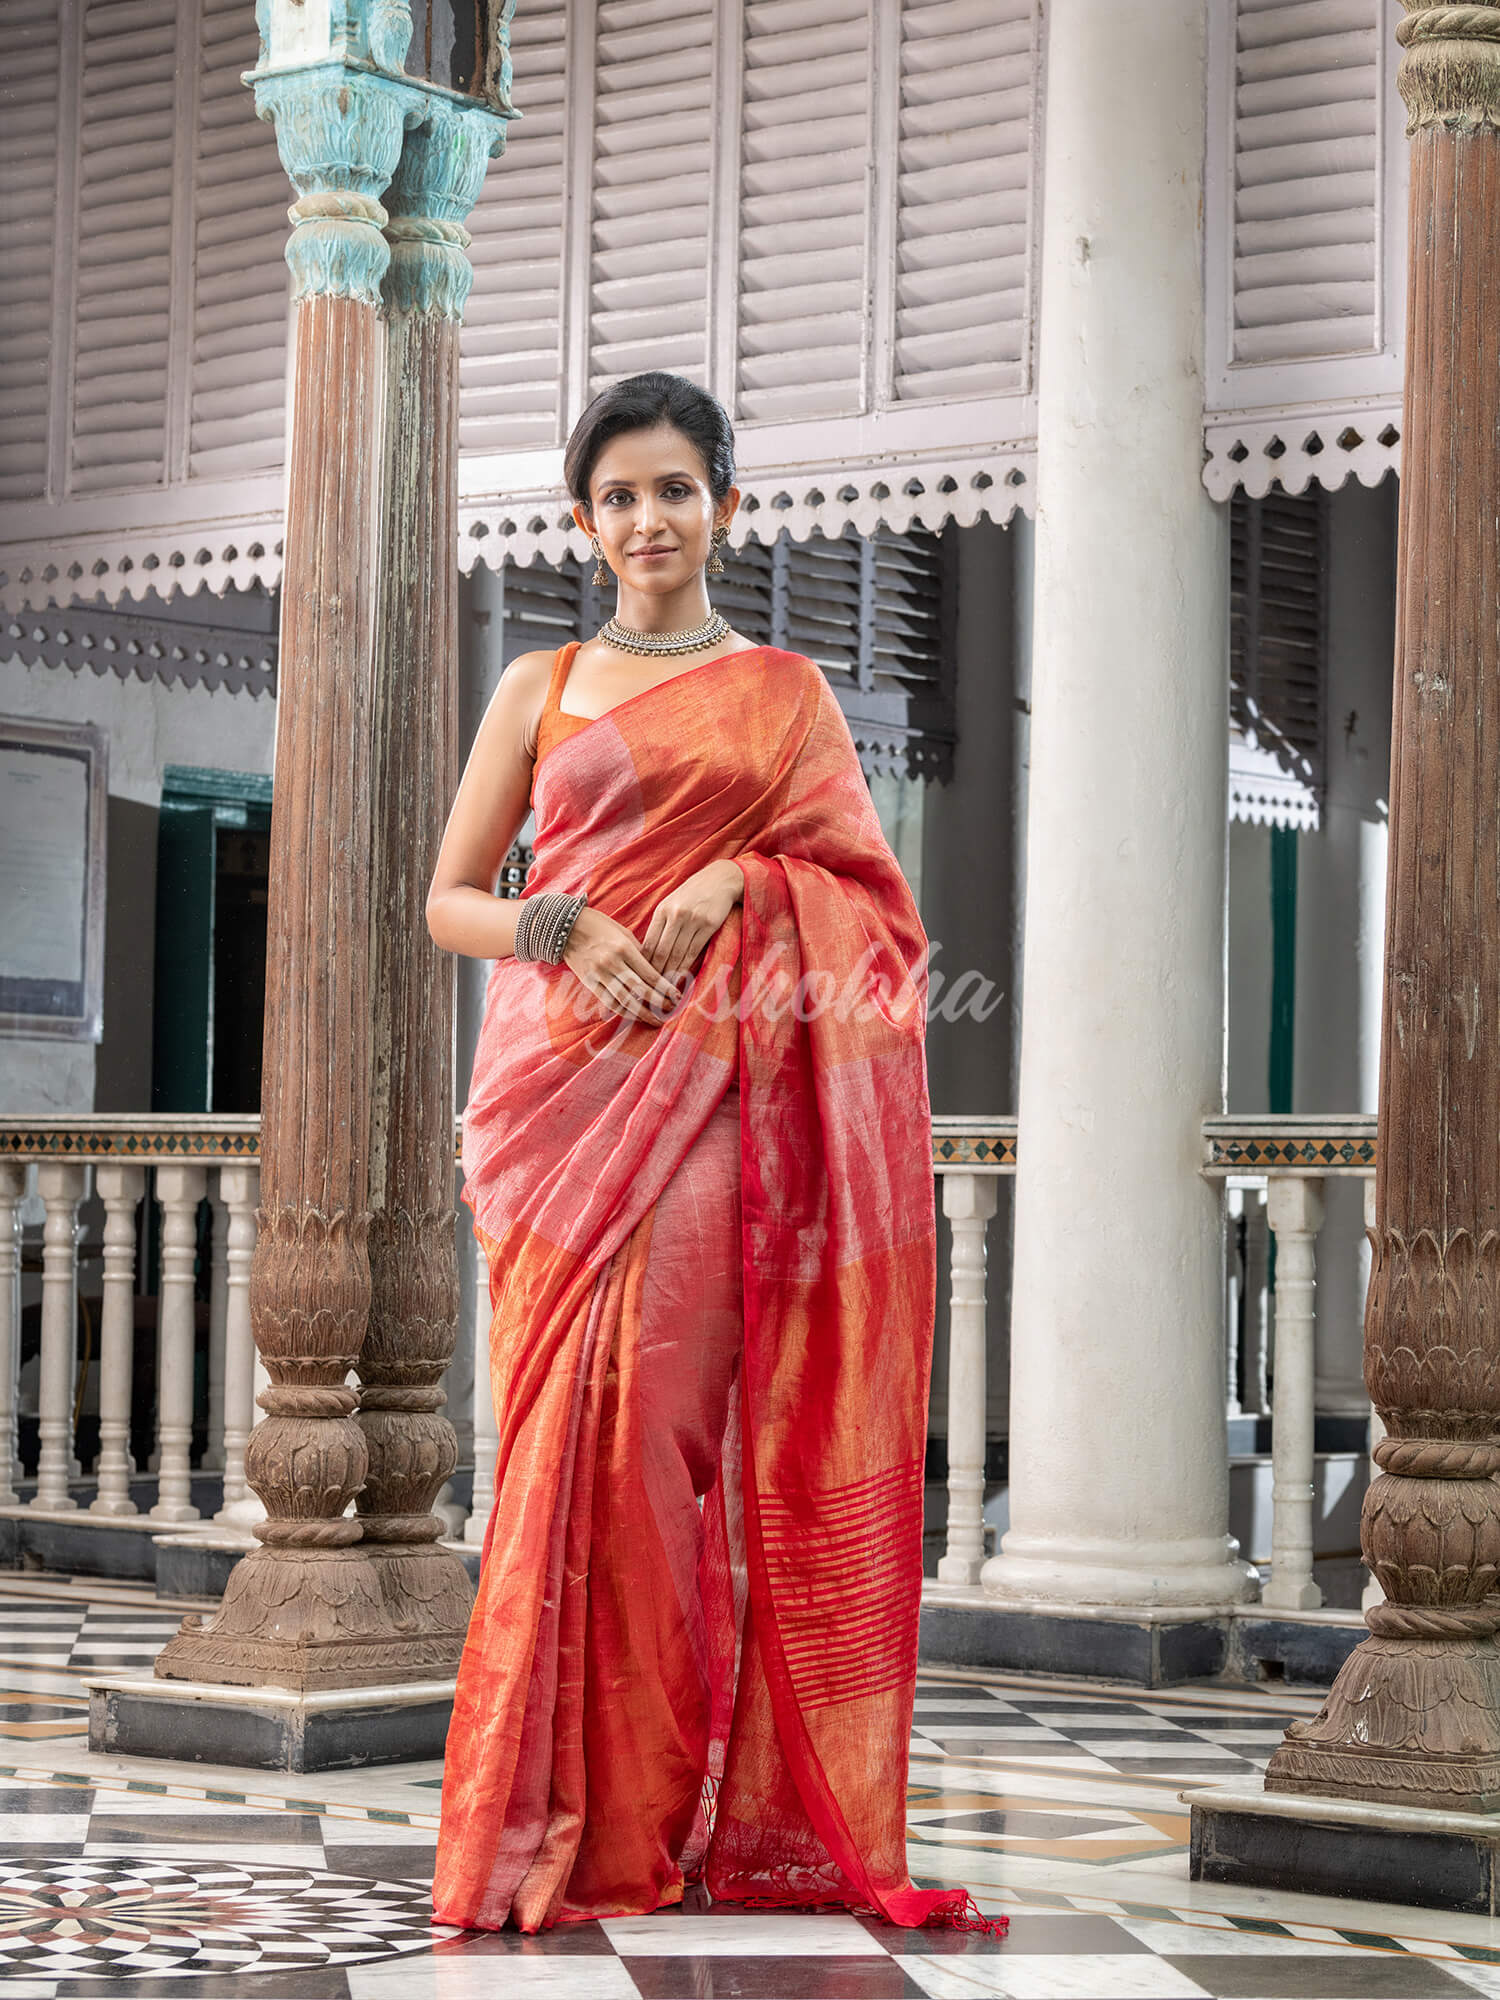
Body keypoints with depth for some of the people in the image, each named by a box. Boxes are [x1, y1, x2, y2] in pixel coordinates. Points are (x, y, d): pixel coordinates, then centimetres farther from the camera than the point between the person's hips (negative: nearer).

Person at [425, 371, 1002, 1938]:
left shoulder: (789, 691, 14)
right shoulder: (541, 688, 14)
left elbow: (866, 890, 9)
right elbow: (450, 899, 11)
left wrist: (736, 877, -9)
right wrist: (563, 929, -9)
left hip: (722, 1089, 0)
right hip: (568, 1073, 0)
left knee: (678, 1415, -7)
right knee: (574, 1424, -7)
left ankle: (696, 1816, -1)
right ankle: (564, 1818, -3)